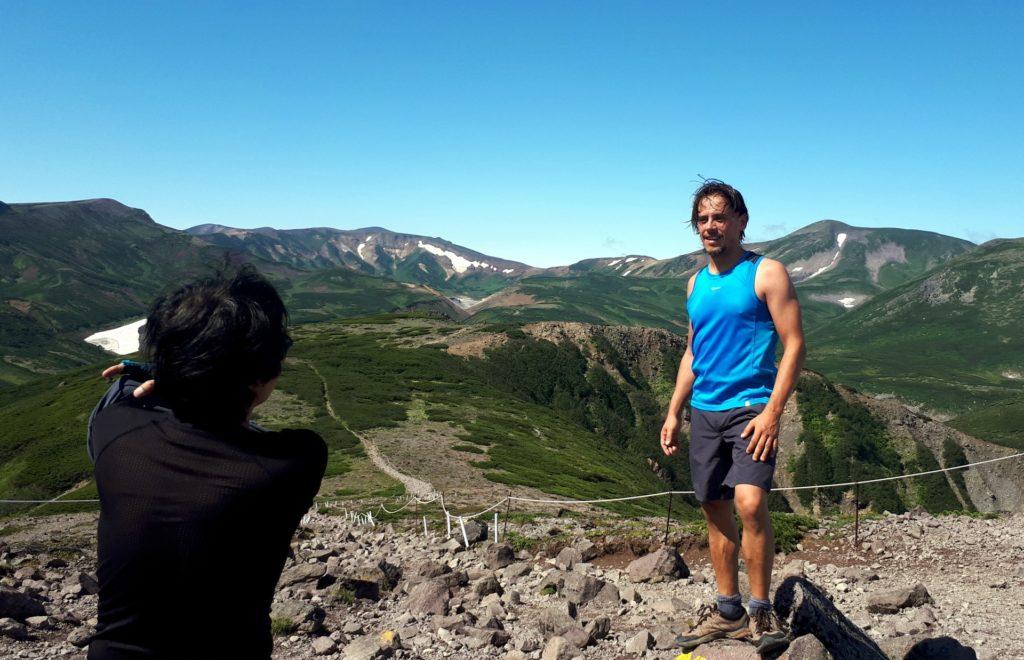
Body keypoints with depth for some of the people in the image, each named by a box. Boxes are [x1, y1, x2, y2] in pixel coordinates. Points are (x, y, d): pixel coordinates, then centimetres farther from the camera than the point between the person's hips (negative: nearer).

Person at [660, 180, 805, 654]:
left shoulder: (766, 273, -4)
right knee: (715, 512, 10)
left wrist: (771, 412, -17)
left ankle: (761, 611, -1)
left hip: (750, 408, -6)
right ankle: (728, 612, 23)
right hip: (704, 412, 6)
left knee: (750, 502, -21)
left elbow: (794, 345, -9)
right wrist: (673, 412, 13)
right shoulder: (696, 284, 14)